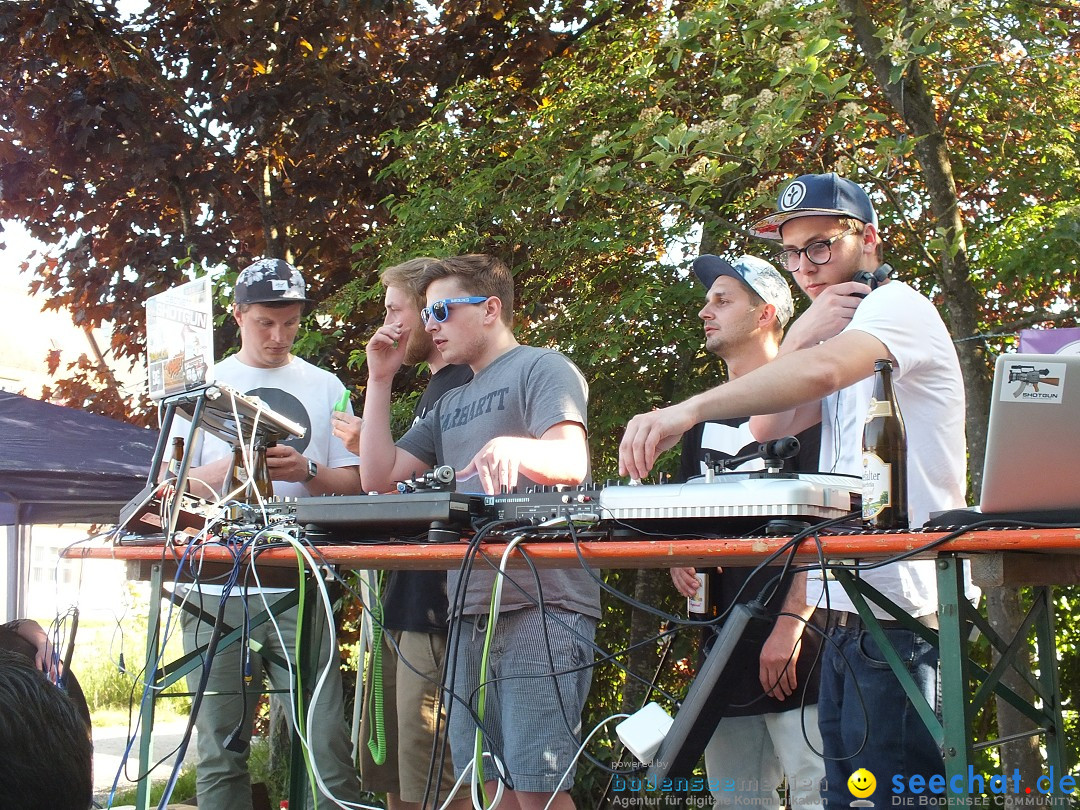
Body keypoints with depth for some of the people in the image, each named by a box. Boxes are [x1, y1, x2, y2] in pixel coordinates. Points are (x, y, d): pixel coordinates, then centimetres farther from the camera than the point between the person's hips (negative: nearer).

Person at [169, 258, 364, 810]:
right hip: (215, 590, 1)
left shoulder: (325, 387, 13)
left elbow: (353, 482, 9)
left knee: (326, 748, -9)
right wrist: (228, 467, -12)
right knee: (220, 754, 3)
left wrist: (306, 471, -11)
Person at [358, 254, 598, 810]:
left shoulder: (542, 369, 0)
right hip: (470, 612, 8)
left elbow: (571, 462, -18)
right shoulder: (451, 404, 24)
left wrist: (512, 447, -40)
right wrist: (380, 379, 15)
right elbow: (379, 477, 18)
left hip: (540, 604, -8)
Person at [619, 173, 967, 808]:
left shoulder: (897, 305, -8)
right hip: (847, 614, 10)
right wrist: (803, 333, -2)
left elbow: (817, 372, -29)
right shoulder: (842, 330, 22)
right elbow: (769, 423, 12)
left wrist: (684, 411, -37)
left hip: (900, 616, -9)